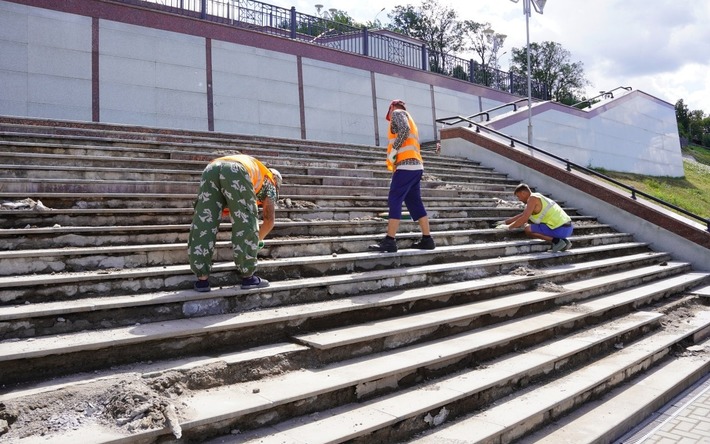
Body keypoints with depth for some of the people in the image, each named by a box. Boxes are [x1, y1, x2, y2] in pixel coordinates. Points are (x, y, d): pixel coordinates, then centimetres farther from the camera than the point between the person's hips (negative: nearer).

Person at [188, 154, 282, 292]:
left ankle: (202, 279, 5)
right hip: (236, 171, -5)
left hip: (211, 169, 5)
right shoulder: (269, 182, 31)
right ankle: (248, 277, 9)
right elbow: (269, 220, 24)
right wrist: (258, 239, 40)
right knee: (246, 225, 5)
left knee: (202, 223, 6)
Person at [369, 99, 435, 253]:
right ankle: (427, 239, 8)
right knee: (415, 203, 9)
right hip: (416, 166, 9)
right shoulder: (409, 121, 32)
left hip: (406, 165, -9)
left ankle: (390, 241, -15)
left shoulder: (398, 113, 6)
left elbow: (404, 130, -15)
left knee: (394, 201, -11)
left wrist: (392, 152, -13)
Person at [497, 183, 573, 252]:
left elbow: (524, 219, -16)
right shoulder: (537, 198, 20)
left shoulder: (532, 198, -9)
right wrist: (505, 222, 32)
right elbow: (522, 215, 30)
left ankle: (556, 240, -9)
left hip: (561, 230, -9)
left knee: (528, 229, -7)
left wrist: (508, 227, -4)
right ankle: (563, 241, 14)